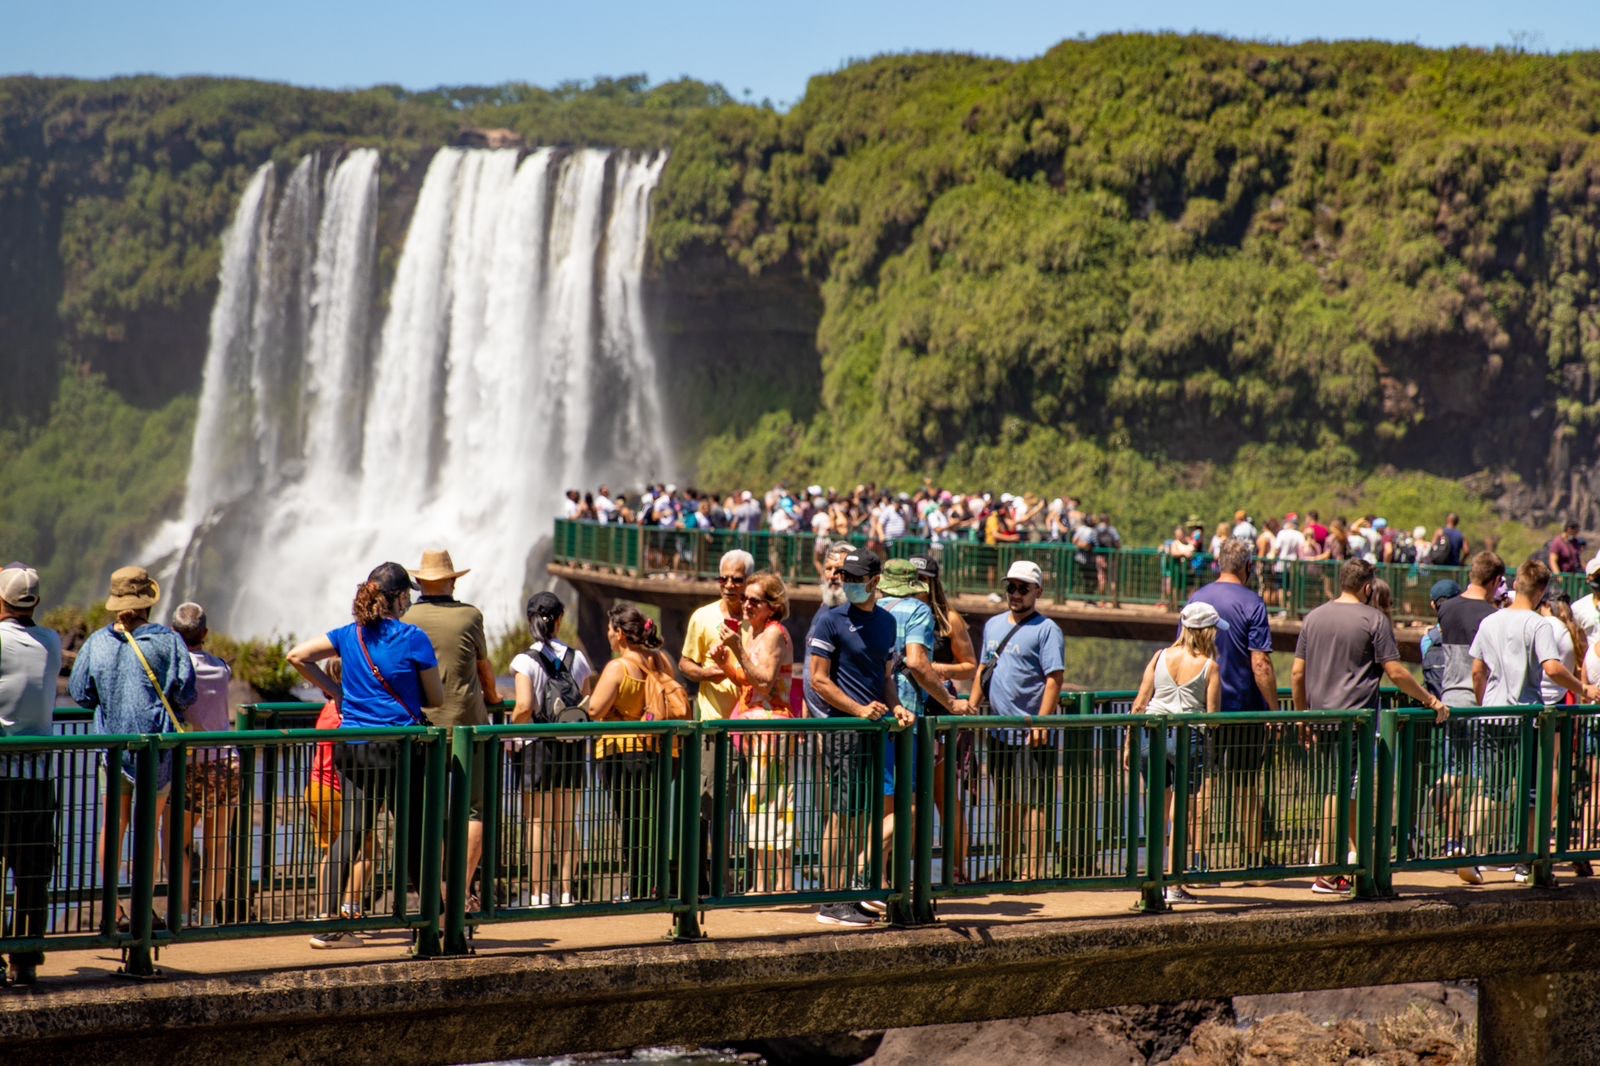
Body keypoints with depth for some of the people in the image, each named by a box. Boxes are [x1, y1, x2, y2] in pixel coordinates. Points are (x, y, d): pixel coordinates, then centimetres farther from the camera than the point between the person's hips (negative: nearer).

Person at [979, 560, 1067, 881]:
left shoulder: (1046, 630, -7)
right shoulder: (993, 625, 16)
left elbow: (1054, 679, -14)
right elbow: (984, 670, 23)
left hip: (1030, 734, -7)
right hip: (999, 731, 7)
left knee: (1031, 804, -7)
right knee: (1006, 803, 15)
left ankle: (1034, 872, -6)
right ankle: (1006, 870, 23)